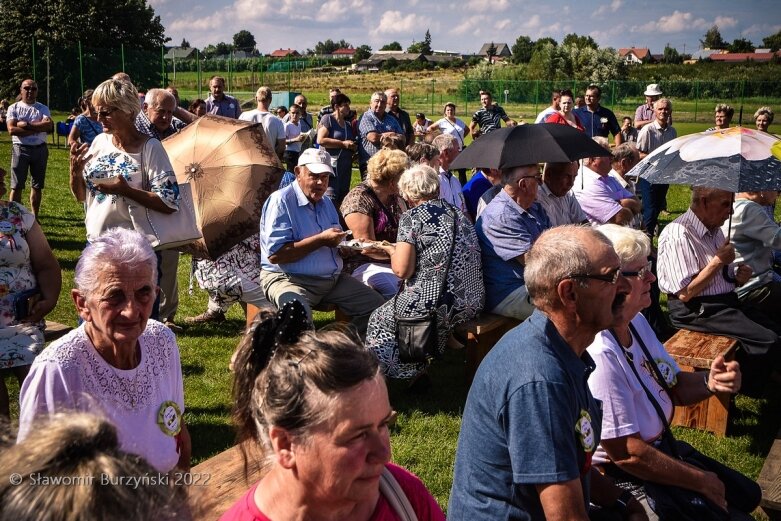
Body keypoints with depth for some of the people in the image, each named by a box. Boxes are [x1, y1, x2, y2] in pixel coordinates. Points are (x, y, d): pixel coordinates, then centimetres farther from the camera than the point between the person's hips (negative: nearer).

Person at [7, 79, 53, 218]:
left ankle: (34, 216, 21)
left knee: (37, 185, 10)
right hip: (20, 149, -2)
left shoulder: (43, 108, 6)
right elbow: (12, 130, -13)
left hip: (40, 149, 2)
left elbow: (48, 126, -13)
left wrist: (25, 125, -15)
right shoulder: (13, 108, 2)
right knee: (16, 186, -1)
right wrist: (38, 128, -14)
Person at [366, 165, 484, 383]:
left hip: (435, 304, -7)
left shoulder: (412, 217, -9)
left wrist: (392, 250, 7)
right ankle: (418, 373, 29)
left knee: (378, 320, 20)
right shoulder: (458, 214, 12)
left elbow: (402, 270, -15)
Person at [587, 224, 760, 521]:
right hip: (626, 478, -9)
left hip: (659, 445, 9)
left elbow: (673, 386, 9)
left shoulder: (636, 321, -2)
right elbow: (628, 455, -27)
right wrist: (702, 482, -13)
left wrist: (710, 383, -14)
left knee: (748, 496, 20)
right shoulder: (600, 355, -32)